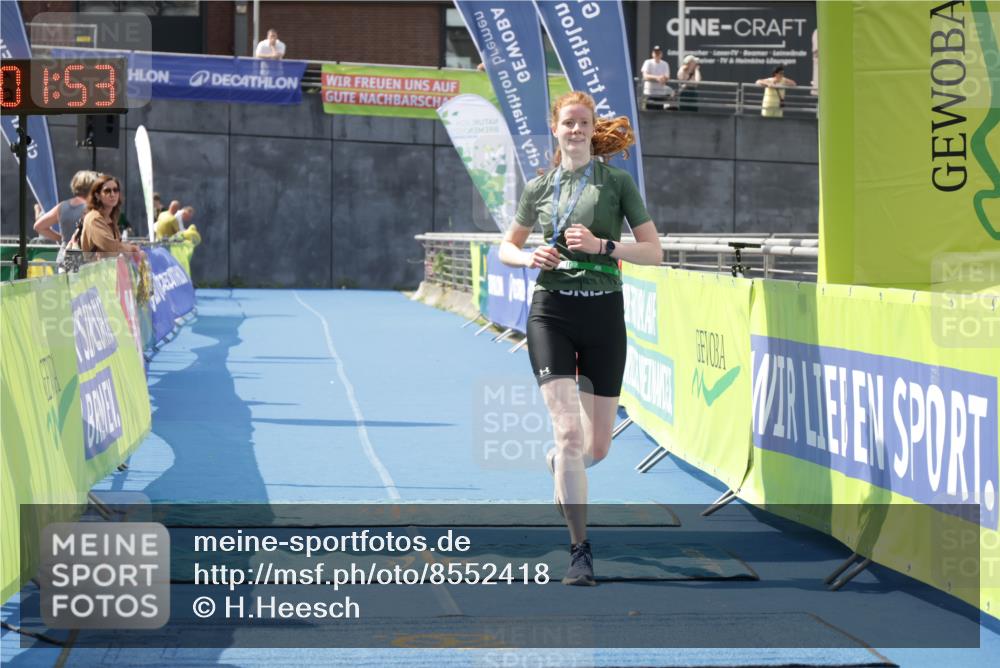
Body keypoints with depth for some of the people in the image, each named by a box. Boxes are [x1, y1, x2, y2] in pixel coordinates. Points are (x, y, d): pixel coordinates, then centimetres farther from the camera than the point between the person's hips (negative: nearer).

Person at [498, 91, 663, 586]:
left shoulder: (617, 181, 1)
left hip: (603, 313, 0)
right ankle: (580, 551, -12)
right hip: (551, 312, 0)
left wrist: (602, 245, -16)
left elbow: (654, 252, -1)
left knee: (597, 446, 5)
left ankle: (558, 465, 44)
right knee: (569, 431, -16)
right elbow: (506, 248, 18)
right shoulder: (539, 187, 7)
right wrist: (532, 258, -4)